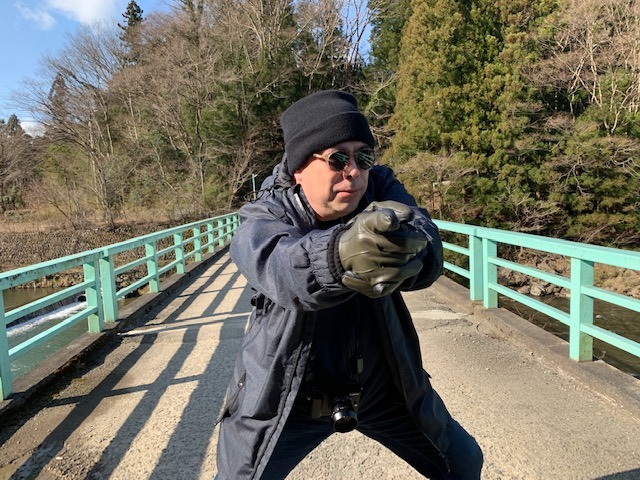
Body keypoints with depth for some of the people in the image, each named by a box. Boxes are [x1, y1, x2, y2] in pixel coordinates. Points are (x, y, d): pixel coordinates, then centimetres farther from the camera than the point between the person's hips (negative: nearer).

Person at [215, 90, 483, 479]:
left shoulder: (379, 189, -13)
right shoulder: (261, 219, -20)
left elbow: (429, 250, -32)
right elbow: (283, 268, -43)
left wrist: (404, 250, -57)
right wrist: (339, 255, -66)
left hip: (383, 386, 3)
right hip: (283, 399, -2)